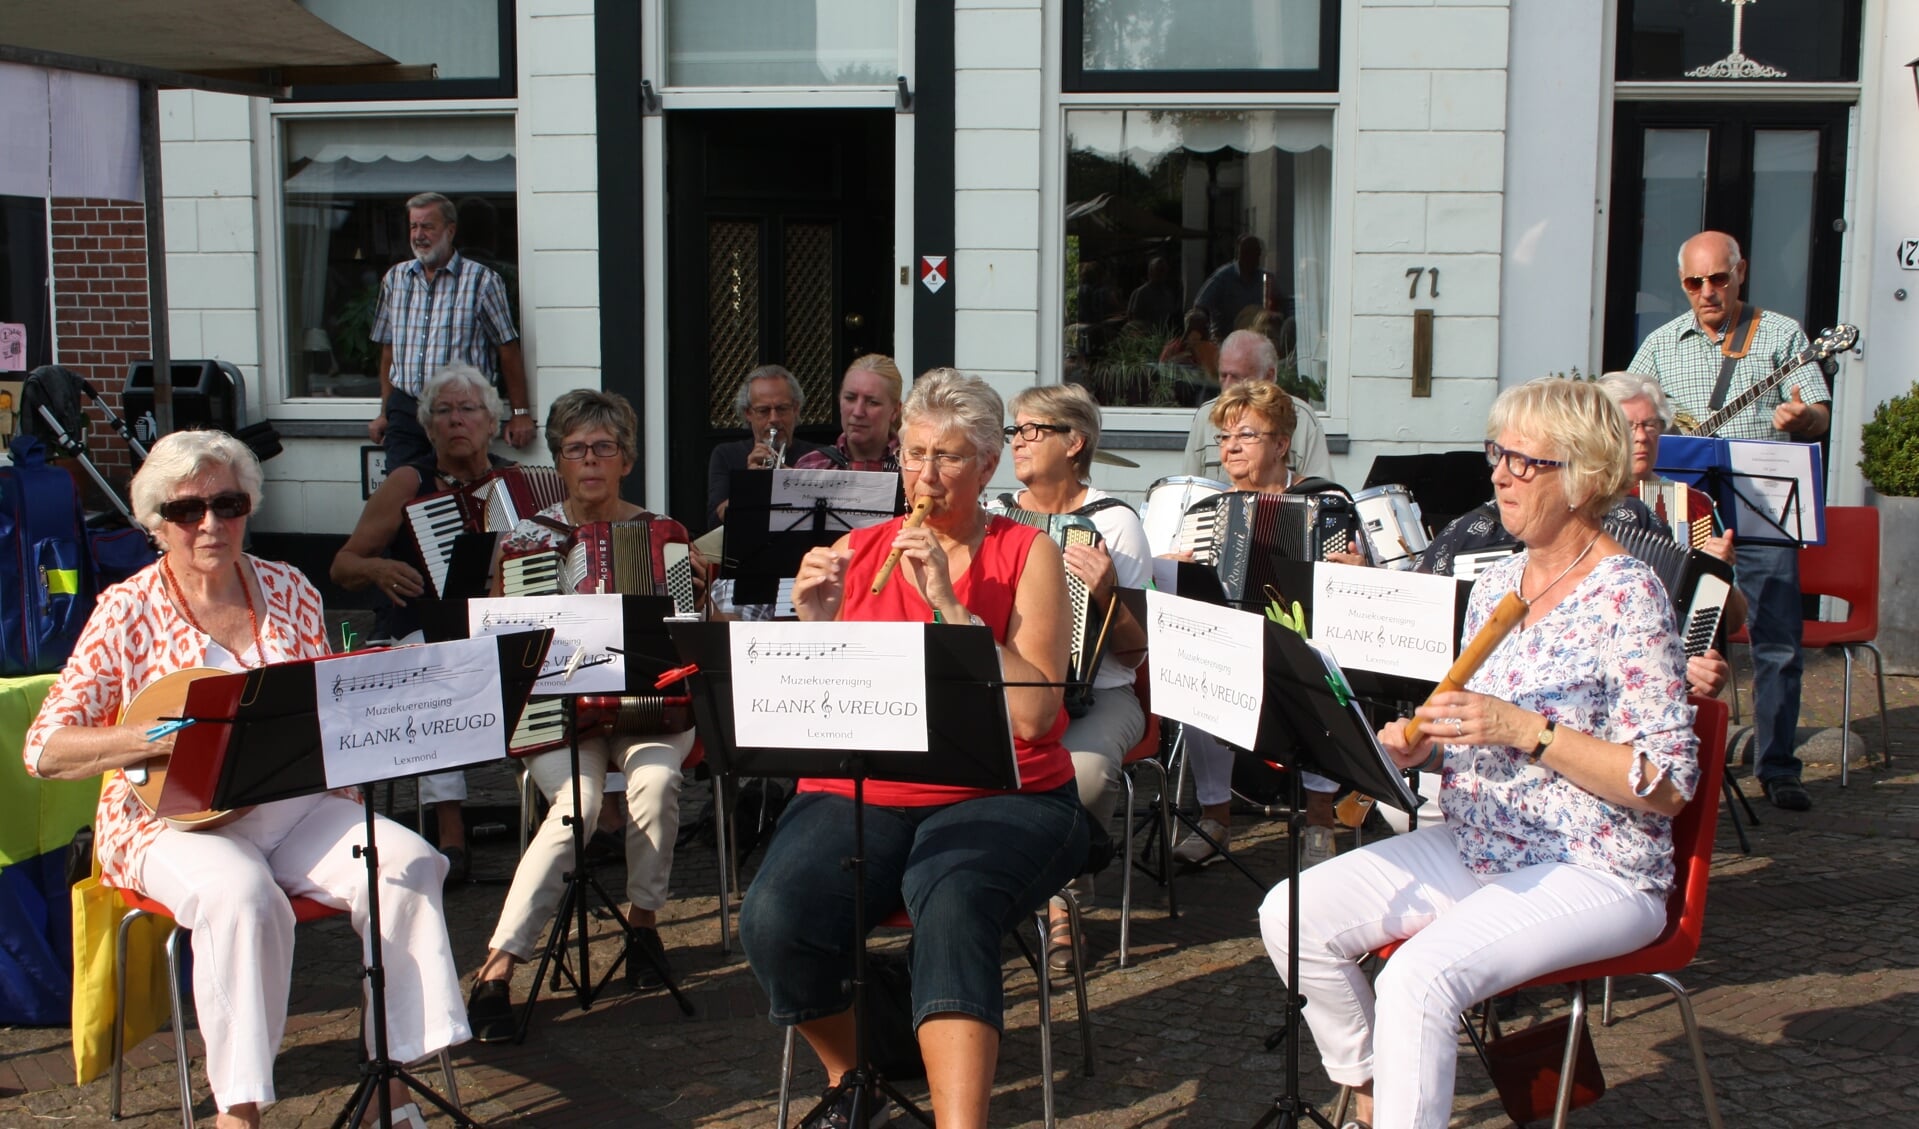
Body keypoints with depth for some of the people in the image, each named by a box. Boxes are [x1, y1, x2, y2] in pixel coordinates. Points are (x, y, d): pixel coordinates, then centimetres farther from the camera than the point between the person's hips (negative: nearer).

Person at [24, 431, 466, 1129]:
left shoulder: (289, 592, 8)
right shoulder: (128, 612, -3)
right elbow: (45, 750, -7)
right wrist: (150, 738, -21)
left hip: (295, 804, 4)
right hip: (176, 818, -4)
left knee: (408, 864, -21)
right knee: (241, 894, -35)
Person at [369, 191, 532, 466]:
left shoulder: (482, 281, 0)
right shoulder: (395, 279, 14)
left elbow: (509, 350, 1)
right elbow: (388, 351, 18)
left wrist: (521, 413, 0)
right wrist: (385, 413, 17)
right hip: (405, 410, 4)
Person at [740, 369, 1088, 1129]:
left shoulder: (1027, 555, 4)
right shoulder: (855, 553, 12)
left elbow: (1034, 714, -11)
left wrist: (949, 604, -16)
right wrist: (814, 625, -10)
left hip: (995, 801, -3)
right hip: (858, 799, 3)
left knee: (953, 905, -36)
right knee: (775, 922, -25)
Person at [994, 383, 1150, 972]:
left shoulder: (1115, 522, 0)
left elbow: (1135, 652, -3)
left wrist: (1105, 594, -20)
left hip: (1096, 696, -2)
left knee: (1084, 768, -36)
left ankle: (1065, 887, -5)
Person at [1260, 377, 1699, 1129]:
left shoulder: (1627, 597, -14)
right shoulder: (1495, 585, 9)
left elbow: (1669, 785, -18)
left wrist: (1525, 731, -24)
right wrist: (1419, 742, -5)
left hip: (1593, 874, -8)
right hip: (1475, 847, 8)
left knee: (1419, 976, -31)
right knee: (1292, 916, -7)